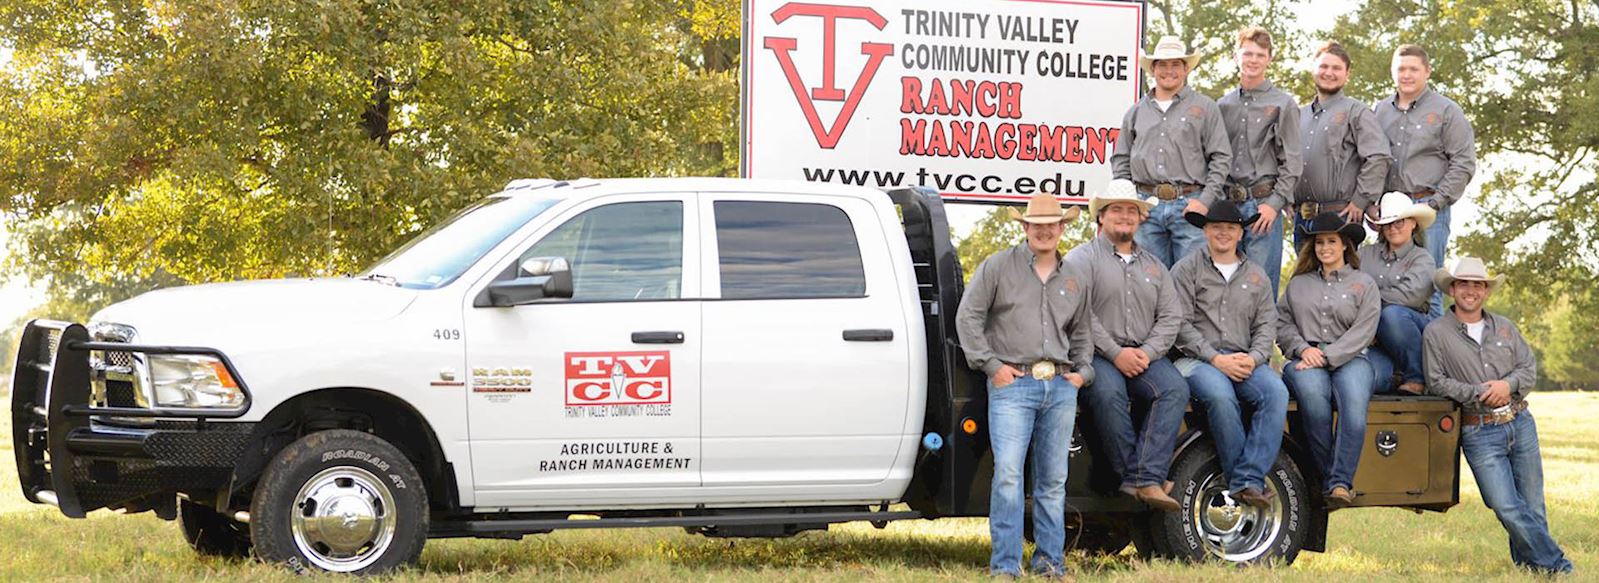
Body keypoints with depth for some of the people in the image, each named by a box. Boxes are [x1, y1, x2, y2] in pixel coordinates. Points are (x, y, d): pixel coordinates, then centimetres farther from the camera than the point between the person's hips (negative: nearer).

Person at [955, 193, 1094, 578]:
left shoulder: (1075, 280, 17)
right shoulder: (998, 267, 3)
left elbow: (1082, 333, 28)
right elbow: (968, 317, 0)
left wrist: (1082, 372, 12)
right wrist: (990, 365, -6)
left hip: (1061, 387, 5)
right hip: (1012, 384, -5)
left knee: (1053, 479, 8)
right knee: (1008, 474, -13)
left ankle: (1049, 561, 15)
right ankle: (1005, 565, -10)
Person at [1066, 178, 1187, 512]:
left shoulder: (1153, 265, 23)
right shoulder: (1082, 258, 6)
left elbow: (1171, 316, 14)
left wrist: (1147, 352, -5)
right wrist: (1115, 353, -15)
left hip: (1144, 356, 4)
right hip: (1097, 355, -4)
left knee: (1175, 388, -27)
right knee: (1108, 393, -37)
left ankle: (1149, 480, -34)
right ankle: (1132, 476, -28)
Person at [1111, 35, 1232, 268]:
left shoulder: (1205, 107, 7)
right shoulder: (1136, 112, 16)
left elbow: (1221, 158, 3)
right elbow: (1120, 160, 18)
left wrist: (1205, 200, -8)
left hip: (1189, 205, -3)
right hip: (1146, 207, 3)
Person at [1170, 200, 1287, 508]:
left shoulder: (1256, 275, 21)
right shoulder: (1187, 270, 8)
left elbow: (1267, 324, 14)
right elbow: (1180, 324, -1)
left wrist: (1253, 358, -7)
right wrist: (1215, 359, -12)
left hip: (1246, 361, 3)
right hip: (1197, 359, -3)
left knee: (1276, 391, -28)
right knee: (1220, 394, -36)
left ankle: (1248, 481, -32)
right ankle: (1240, 478, -25)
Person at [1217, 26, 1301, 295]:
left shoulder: (1283, 105, 3)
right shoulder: (1223, 105, 15)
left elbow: (1292, 162, -2)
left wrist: (1274, 203, -11)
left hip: (1264, 204, -4)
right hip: (1227, 202, 4)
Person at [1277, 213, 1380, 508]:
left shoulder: (1364, 284, 14)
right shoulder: (1298, 284, 21)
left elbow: (1363, 332, 2)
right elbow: (1282, 324, 14)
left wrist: (1327, 356, -11)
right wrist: (1303, 348, -6)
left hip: (1349, 359, -1)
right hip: (1305, 361, 1)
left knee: (1354, 402, -36)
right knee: (1313, 395, -36)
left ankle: (1340, 482, -36)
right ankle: (1327, 477, -29)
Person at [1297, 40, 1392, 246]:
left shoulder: (1356, 112, 0)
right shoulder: (1299, 115, 19)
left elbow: (1379, 158, -11)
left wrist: (1361, 201, -13)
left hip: (1340, 216, -6)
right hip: (1301, 219, 6)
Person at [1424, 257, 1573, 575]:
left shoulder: (1505, 326, 13)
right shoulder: (1436, 333, 0)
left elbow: (1529, 367, 11)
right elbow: (1436, 382, -6)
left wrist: (1508, 385, -10)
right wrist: (1479, 393, -13)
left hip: (1520, 422, 4)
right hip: (1479, 433, -4)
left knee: (1533, 507, 5)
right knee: (1508, 509, -10)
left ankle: (1528, 566, 21)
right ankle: (1557, 566, 2)